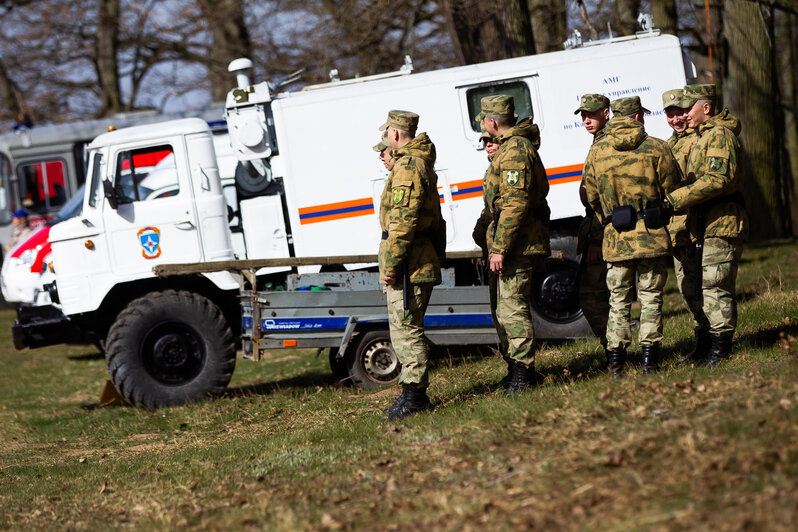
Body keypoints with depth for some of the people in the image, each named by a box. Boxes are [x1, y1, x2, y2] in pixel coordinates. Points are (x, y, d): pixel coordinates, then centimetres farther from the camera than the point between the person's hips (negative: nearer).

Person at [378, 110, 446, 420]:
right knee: (407, 328, 15)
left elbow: (403, 222, -23)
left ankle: (414, 395, -6)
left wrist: (391, 265, -21)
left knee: (405, 328, -8)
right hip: (423, 259, 11)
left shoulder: (407, 168, -16)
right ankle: (414, 394, 19)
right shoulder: (420, 162, 18)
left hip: (409, 260, -11)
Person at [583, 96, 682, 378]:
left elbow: (591, 196, 9)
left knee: (619, 299, 9)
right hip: (652, 236, -2)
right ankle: (649, 358, 5)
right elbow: (672, 190, 0)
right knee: (650, 297, 7)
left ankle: (615, 360, 7)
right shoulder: (656, 148, -5)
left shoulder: (597, 151, 2)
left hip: (616, 237, 2)